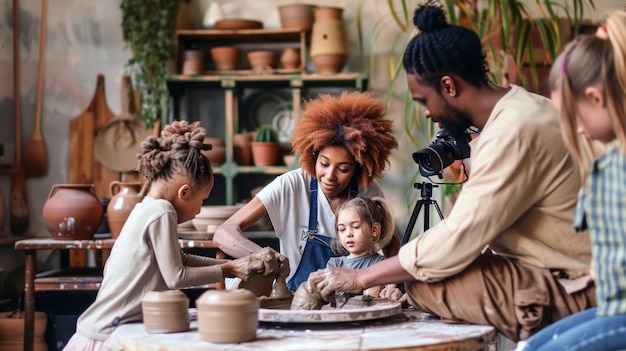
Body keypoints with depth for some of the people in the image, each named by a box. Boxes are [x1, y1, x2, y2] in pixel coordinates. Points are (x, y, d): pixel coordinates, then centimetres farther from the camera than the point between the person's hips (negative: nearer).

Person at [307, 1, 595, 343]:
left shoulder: (513, 131, -21)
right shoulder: (520, 110, 9)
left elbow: (455, 242, -20)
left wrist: (360, 278, -12)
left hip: (571, 291, -9)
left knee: (421, 283, -16)